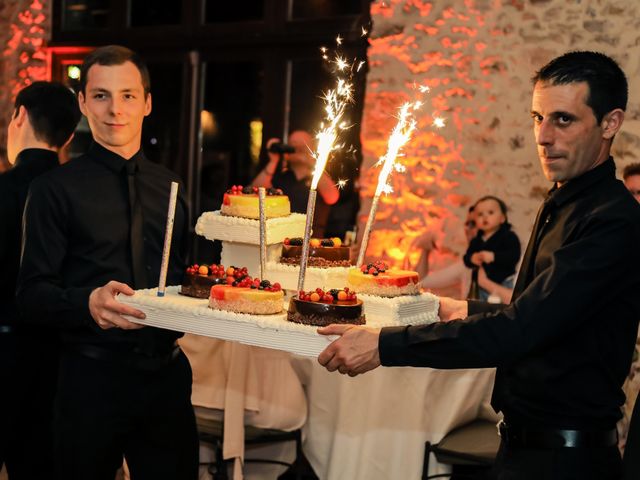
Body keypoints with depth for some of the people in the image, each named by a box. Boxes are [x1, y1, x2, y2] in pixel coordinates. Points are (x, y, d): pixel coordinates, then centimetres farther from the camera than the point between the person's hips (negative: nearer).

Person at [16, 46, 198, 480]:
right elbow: (33, 294, -9)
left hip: (168, 374, 4)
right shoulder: (56, 189, -4)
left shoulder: (170, 186, 11)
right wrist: (89, 302, -27)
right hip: (93, 377, -4)